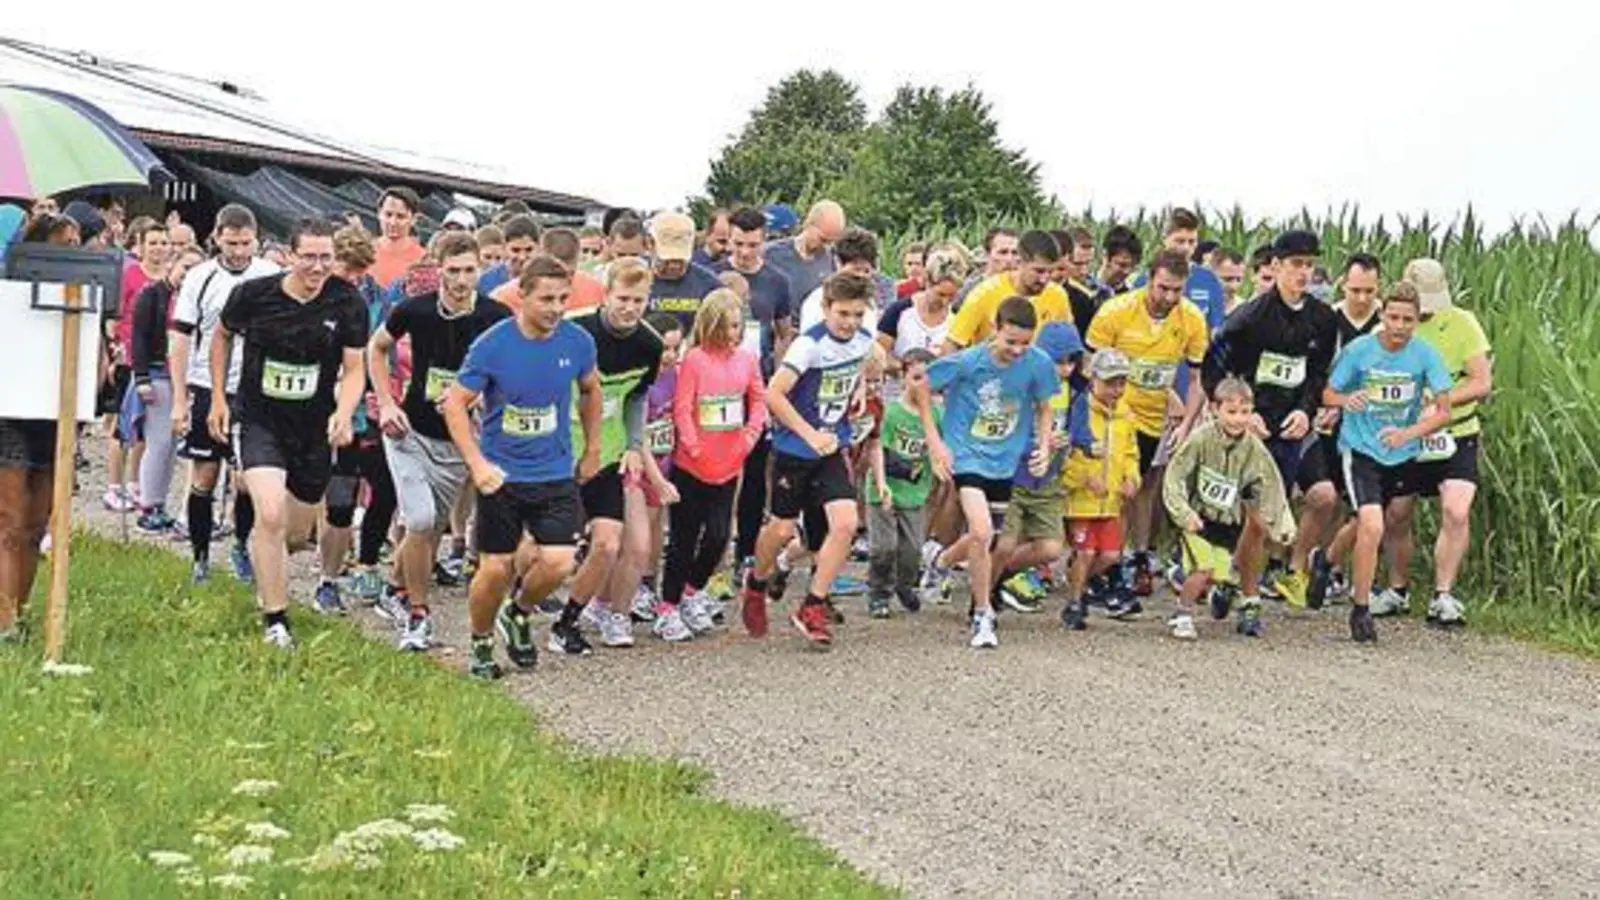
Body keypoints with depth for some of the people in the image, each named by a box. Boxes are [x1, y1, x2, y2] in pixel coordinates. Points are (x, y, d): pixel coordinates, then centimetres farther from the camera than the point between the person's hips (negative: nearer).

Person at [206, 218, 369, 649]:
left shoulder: (347, 303, -10)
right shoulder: (254, 294, -11)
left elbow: (354, 368, -6)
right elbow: (223, 335, 9)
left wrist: (344, 412, -26)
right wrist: (218, 398, 8)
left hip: (314, 429, 2)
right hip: (260, 422, -2)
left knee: (298, 534, 13)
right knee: (270, 516, -21)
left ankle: (265, 569, 50)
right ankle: (275, 622, -9)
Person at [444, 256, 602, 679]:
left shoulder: (578, 342, -4)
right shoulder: (492, 345, -13)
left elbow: (590, 390, 17)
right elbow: (456, 404, -6)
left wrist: (592, 450, 19)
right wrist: (477, 463, -16)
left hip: (557, 474, 2)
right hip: (501, 475, -2)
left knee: (558, 561, -13)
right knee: (496, 568, 1)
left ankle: (518, 615, 19)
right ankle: (481, 644, 27)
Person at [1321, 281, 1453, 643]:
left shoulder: (1425, 355, -9)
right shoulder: (1359, 350, -12)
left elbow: (1443, 412, -9)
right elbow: (1328, 393, -1)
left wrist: (1408, 433, -26)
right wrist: (1346, 400, -25)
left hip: (1402, 454, 4)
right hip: (1360, 449, -4)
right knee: (1372, 526, -20)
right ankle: (1360, 610, -9)